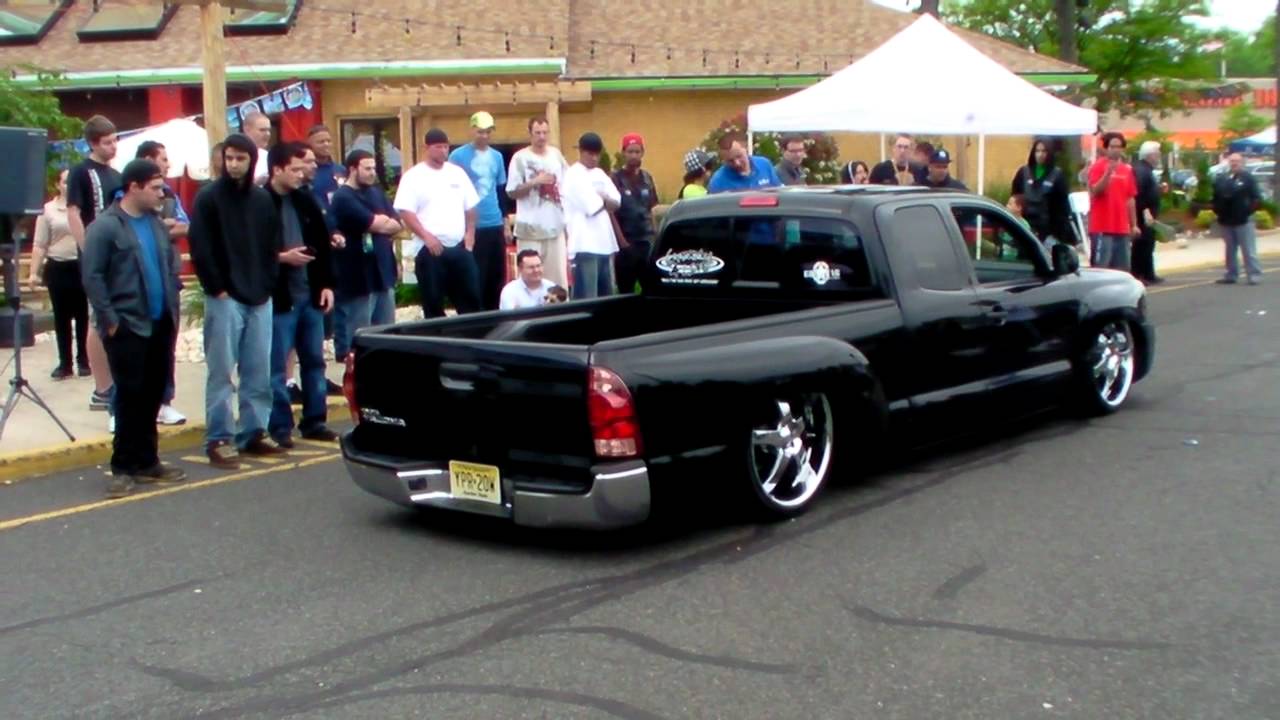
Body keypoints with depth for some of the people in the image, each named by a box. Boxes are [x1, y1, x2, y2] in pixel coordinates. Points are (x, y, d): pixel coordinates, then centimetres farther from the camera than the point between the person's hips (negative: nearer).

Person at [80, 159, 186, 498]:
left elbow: (171, 266, 21)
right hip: (127, 327, -6)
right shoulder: (105, 226, -9)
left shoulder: (156, 224, 12)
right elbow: (92, 277, -12)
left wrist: (173, 308, 11)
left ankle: (147, 462, 21)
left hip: (160, 325, 6)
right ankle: (124, 467, 6)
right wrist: (109, 320, -14)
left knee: (153, 396, 11)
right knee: (131, 397, -3)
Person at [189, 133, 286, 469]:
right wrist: (218, 289, -11)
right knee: (222, 373, -3)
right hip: (225, 299, -5)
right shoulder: (208, 198, -3)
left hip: (260, 299, 5)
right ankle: (219, 440, 1)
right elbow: (200, 249, -7)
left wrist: (268, 285, 4)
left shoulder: (263, 199, 11)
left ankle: (253, 432, 16)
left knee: (259, 372, 7)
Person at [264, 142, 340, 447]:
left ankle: (314, 421, 23)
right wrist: (281, 257, -18)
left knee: (314, 361, 13)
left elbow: (323, 242, 12)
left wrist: (327, 284, 7)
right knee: (277, 367, 1)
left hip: (310, 294, 6)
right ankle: (279, 427, 9)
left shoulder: (306, 199, 8)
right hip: (279, 297, -6)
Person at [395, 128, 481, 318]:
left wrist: (470, 233, 4)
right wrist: (426, 236, -18)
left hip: (460, 247, 4)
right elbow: (405, 212, -10)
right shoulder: (413, 176, -4)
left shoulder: (457, 173, 11)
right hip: (430, 250, -4)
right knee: (433, 304, 2)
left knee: (471, 297, 7)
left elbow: (470, 207, 16)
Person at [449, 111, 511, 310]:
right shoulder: (458, 156, -5)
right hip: (471, 227, -5)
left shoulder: (497, 156, 11)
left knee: (497, 276, 8)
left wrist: (506, 223, 16)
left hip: (495, 226, 5)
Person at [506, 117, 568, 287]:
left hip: (555, 225, 4)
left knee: (558, 273, 7)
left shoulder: (556, 155, 10)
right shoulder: (520, 158, -4)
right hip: (531, 228, -4)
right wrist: (534, 182, -16)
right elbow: (512, 192, -6)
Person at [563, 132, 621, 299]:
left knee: (607, 295, 12)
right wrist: (606, 200, 4)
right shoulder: (573, 176, -8)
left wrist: (602, 199, -9)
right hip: (586, 244, -8)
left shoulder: (600, 174, 16)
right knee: (586, 297, -9)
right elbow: (592, 206, -15)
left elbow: (617, 202, 10)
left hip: (605, 242, 8)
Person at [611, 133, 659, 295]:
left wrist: (655, 235, 9)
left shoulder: (647, 177, 11)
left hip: (647, 241, 5)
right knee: (626, 291, 1)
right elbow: (611, 213, -9)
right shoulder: (616, 178, -5)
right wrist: (622, 241, -13)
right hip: (626, 243, -5)